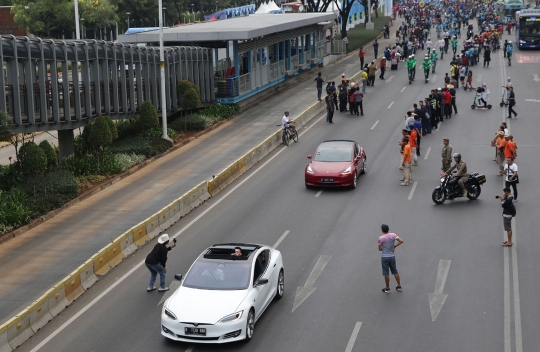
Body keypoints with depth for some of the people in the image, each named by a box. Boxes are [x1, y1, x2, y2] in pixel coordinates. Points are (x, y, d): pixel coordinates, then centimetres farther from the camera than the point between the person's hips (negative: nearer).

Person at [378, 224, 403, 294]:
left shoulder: (380, 238, -14)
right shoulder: (393, 235, -4)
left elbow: (380, 249, -6)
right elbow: (401, 241, -12)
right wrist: (394, 246, -4)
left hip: (384, 257, -4)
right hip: (392, 256, 4)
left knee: (386, 273, 6)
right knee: (395, 271, 17)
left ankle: (387, 288, 16)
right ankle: (399, 286, 24)